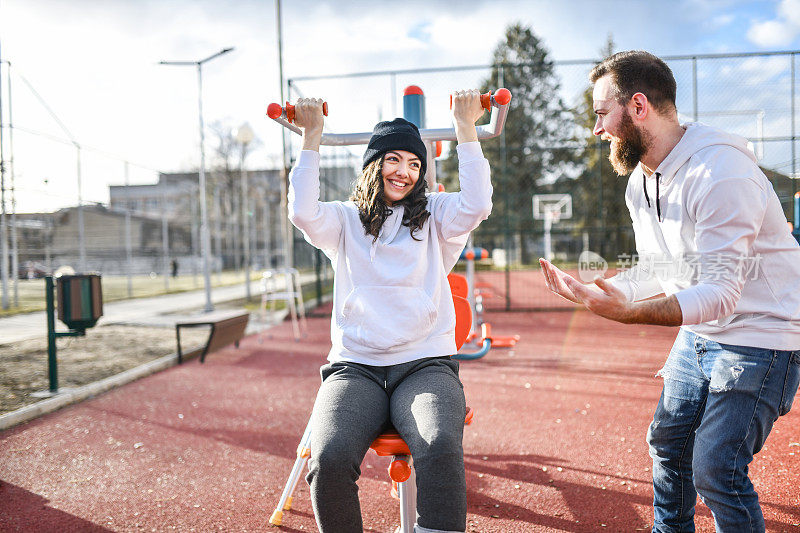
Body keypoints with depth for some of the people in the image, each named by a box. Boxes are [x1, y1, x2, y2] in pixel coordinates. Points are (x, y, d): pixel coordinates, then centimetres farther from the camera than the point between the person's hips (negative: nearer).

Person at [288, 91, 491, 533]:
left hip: (426, 364, 0)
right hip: (355, 367, 1)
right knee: (328, 460, -29)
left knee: (441, 451, -33)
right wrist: (312, 136, -1)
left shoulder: (435, 218, 14)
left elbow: (478, 203, -5)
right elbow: (303, 213, -6)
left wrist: (465, 126, 0)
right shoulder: (345, 220, 14)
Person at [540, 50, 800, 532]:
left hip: (761, 333, -9)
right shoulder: (640, 184, 3)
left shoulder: (720, 173, -26)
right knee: (668, 440, 15)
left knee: (716, 469, -12)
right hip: (700, 330, 9)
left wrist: (630, 312, -44)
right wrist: (597, 291, -6)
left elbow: (720, 293, -31)